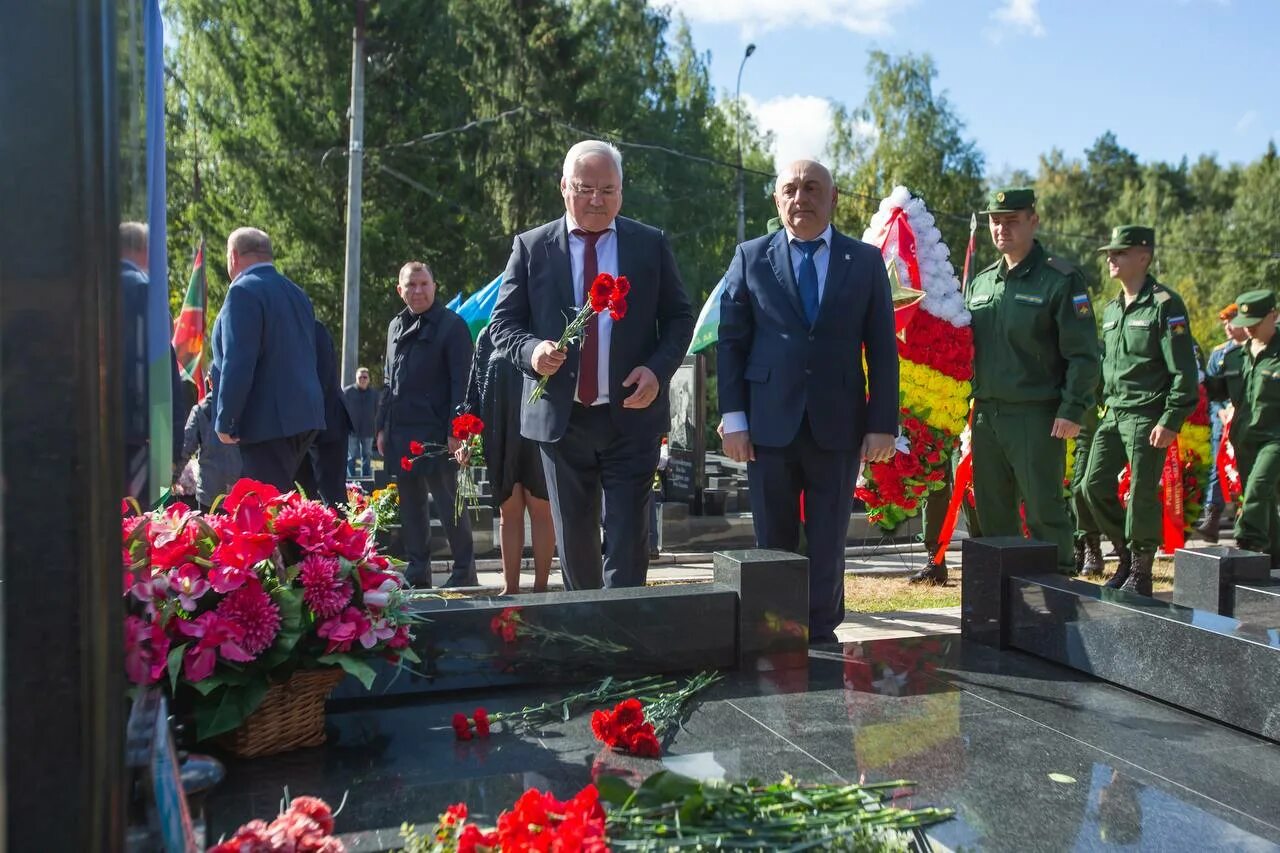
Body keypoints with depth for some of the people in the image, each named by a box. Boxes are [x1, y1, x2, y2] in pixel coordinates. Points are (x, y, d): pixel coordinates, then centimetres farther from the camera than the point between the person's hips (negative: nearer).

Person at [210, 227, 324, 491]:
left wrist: (225, 421, -13)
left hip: (269, 421, -9)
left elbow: (238, 363, -18)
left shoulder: (245, 291, -11)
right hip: (305, 416, 9)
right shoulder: (296, 293, 17)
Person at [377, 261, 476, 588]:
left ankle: (464, 571, 9)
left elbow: (460, 383, -10)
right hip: (400, 433, 7)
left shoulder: (452, 326, -5)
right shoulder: (396, 327, 16)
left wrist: (455, 431, -16)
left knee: (449, 504, 0)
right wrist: (382, 426, 14)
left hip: (435, 433, -7)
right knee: (410, 504, 12)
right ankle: (417, 570, 21)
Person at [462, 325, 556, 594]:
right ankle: (510, 587, 10)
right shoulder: (488, 335, 13)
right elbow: (474, 390, 13)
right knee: (509, 512, 6)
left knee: (541, 509, 0)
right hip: (498, 434, 3)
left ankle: (540, 585, 6)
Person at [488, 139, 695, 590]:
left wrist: (658, 369, -10)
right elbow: (503, 323, 5)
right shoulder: (530, 247, 4)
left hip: (632, 415, -1)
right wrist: (532, 351, -17)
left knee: (628, 544, -2)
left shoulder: (652, 244, 5)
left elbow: (680, 317, 9)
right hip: (560, 418, 1)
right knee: (575, 543, 12)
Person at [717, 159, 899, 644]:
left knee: (828, 546, 7)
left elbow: (882, 348, 5)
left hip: (838, 426, 0)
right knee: (773, 544, 8)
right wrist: (733, 417, -4)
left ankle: (821, 636, 20)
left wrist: (883, 423, -2)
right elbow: (731, 341, 3)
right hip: (770, 424, 0)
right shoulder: (751, 258, 6)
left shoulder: (866, 261, 7)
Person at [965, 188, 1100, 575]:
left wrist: (1072, 410, -15)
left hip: (1037, 417, -6)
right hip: (985, 414, 6)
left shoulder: (1060, 280, -4)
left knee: (1044, 510, -2)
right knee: (992, 511, 11)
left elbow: (1083, 353, -8)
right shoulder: (980, 282, 14)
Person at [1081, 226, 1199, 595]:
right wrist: (1105, 402, 16)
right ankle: (1127, 555, 20)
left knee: (1142, 493, -3)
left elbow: (1183, 370, -11)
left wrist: (1171, 421, -16)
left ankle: (1141, 572, 11)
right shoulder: (1110, 309, 15)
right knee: (1095, 485, 2)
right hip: (1113, 414, 7)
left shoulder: (1165, 304, -7)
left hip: (1148, 416, -7)